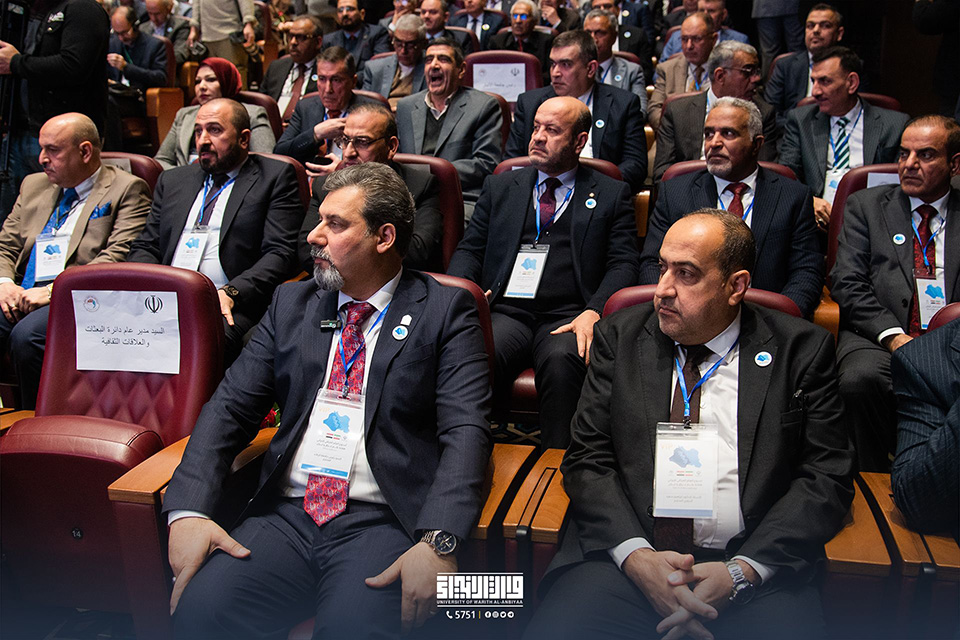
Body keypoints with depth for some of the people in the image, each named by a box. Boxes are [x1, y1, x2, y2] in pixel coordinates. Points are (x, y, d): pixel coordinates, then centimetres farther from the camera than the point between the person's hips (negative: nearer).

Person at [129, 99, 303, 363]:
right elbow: (145, 247, 22)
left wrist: (231, 293, -18)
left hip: (228, 307, -4)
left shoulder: (276, 177, 9)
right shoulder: (173, 180, 25)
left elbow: (280, 253, -3)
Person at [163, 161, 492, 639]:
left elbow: (466, 431, -7)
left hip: (385, 523, -3)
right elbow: (231, 407, 10)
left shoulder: (445, 311, 3)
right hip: (285, 516, 4)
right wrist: (189, 510, -6)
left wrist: (437, 541, -22)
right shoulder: (292, 304, 16)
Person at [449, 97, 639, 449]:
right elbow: (469, 249, 19)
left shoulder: (611, 195, 15)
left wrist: (593, 312, -13)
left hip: (567, 318, -2)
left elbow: (623, 263, 6)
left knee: (562, 361, -36)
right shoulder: (500, 187, 22)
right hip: (505, 312, 2)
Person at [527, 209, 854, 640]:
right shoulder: (619, 338, 7)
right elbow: (587, 460, 4)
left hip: (756, 564, 0)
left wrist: (741, 570, -11)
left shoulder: (802, 350, 3)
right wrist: (636, 555, -12)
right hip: (626, 555, 1)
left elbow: (826, 478, 1)